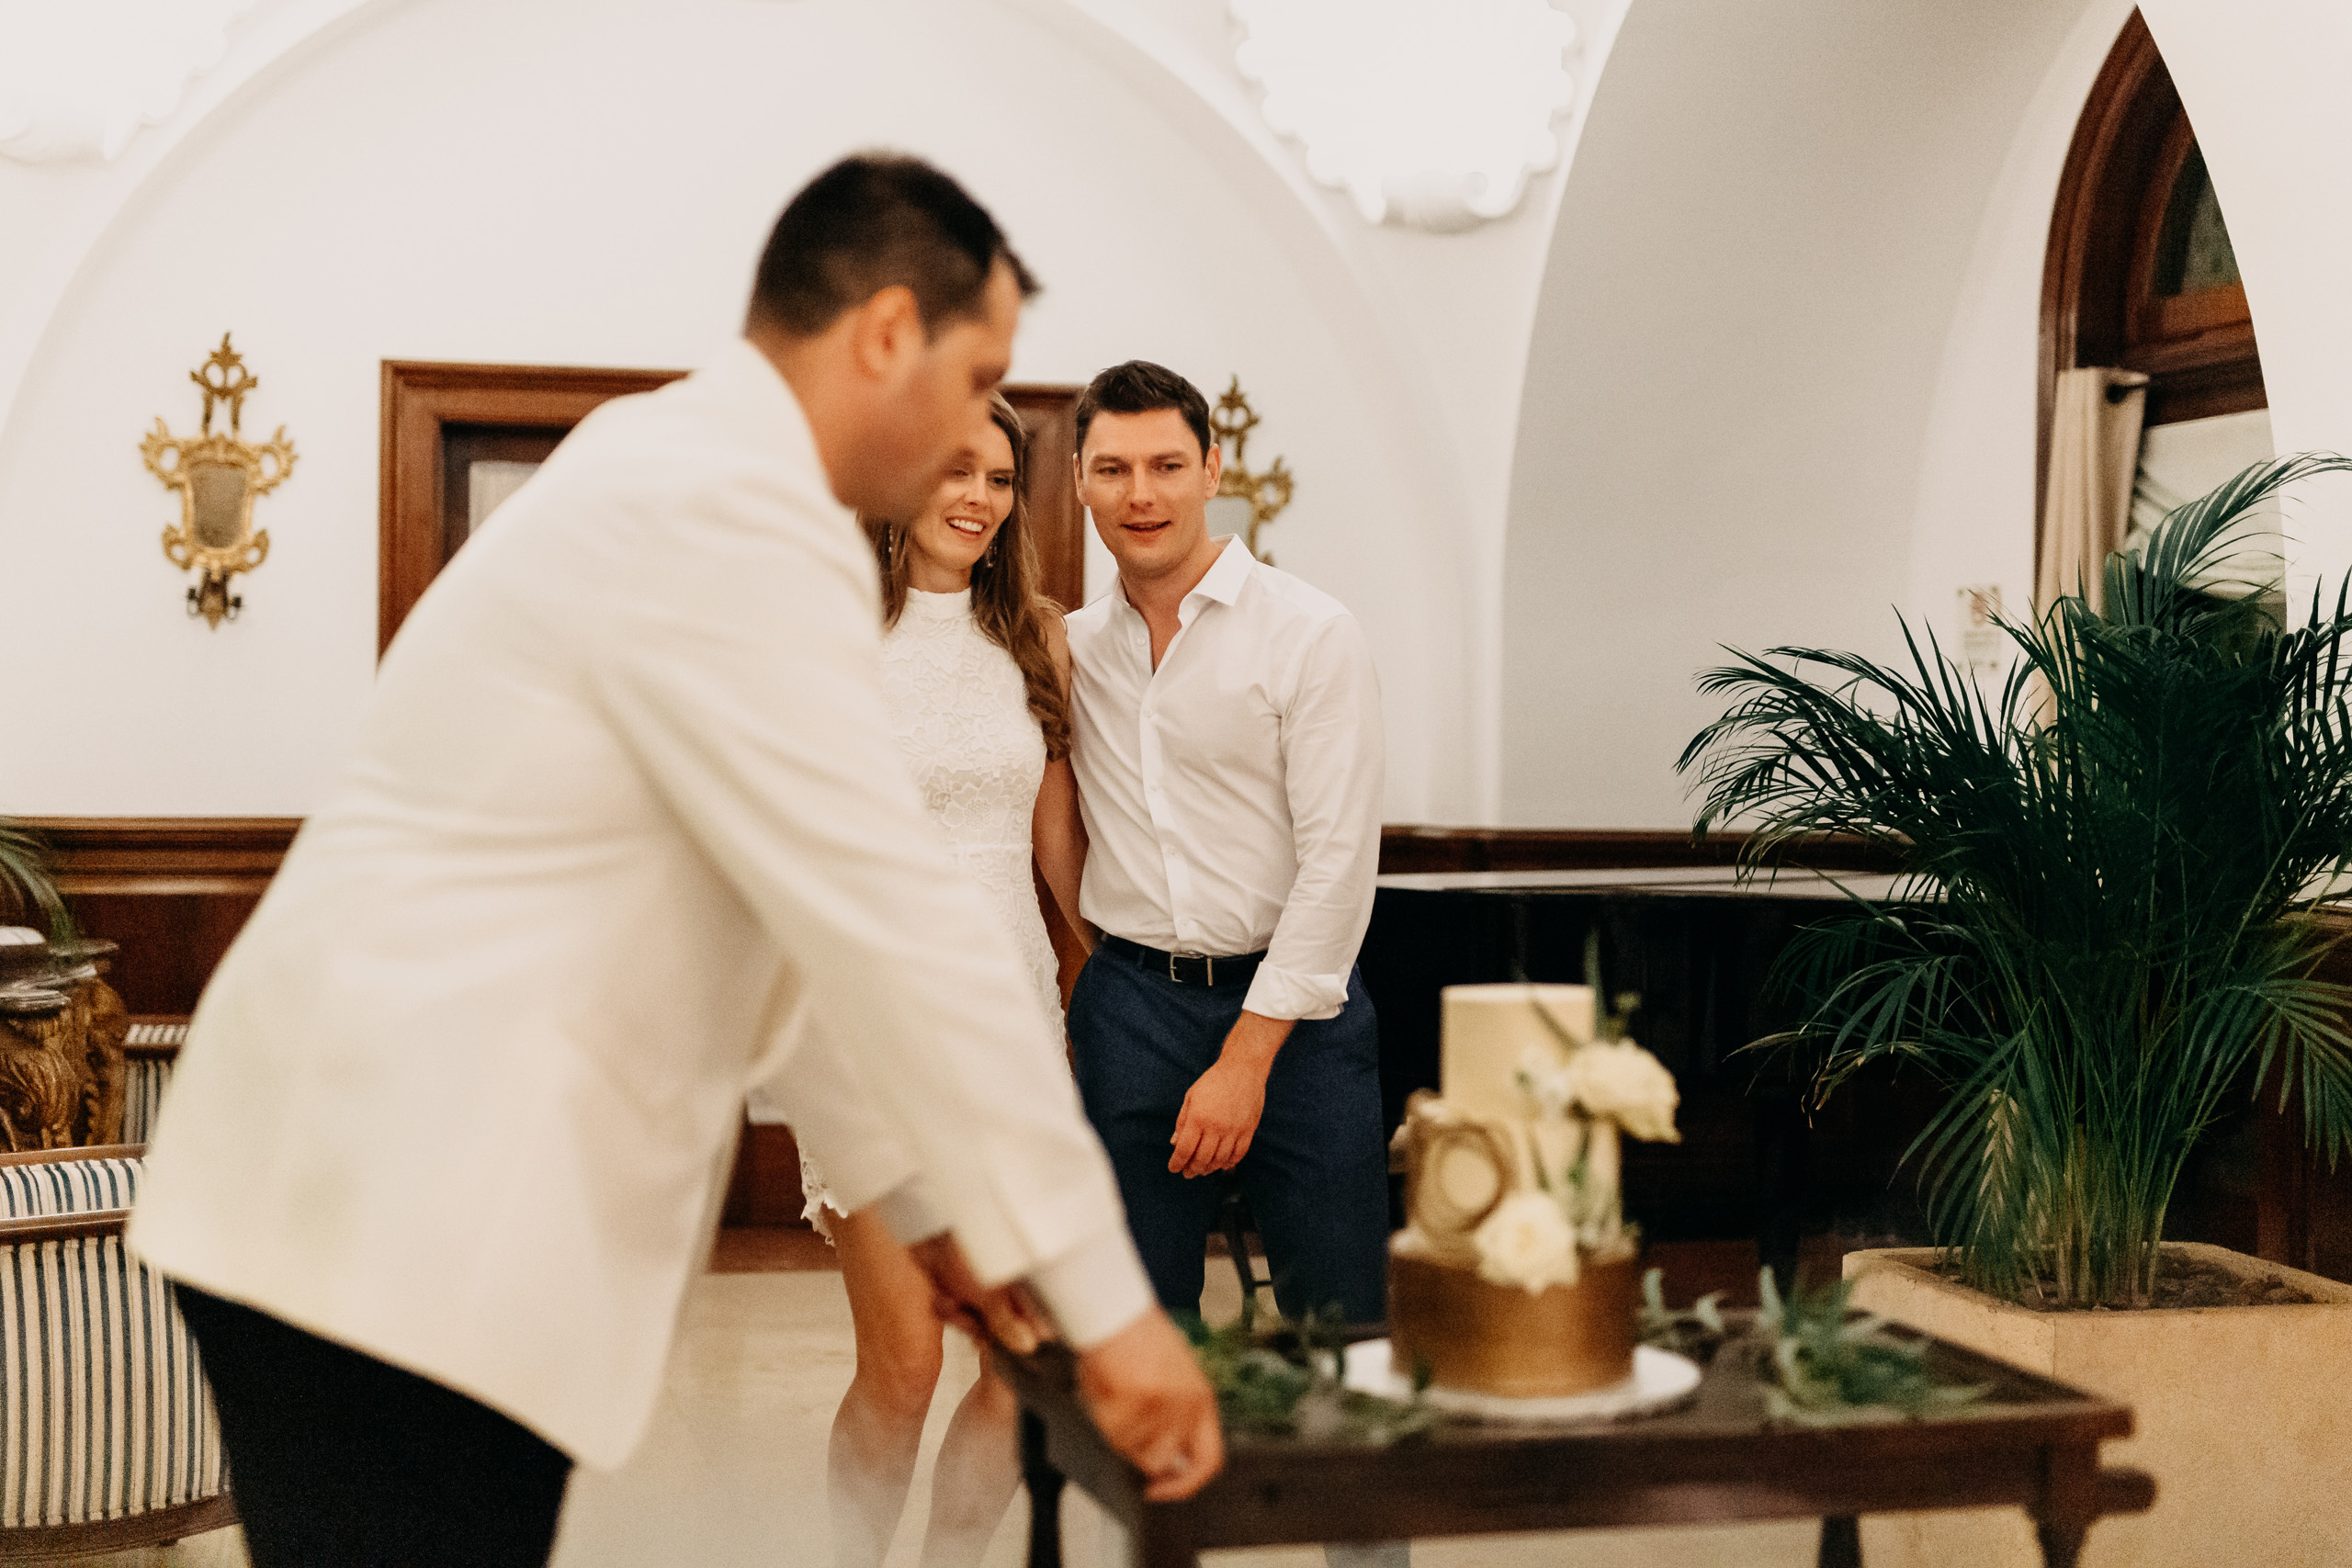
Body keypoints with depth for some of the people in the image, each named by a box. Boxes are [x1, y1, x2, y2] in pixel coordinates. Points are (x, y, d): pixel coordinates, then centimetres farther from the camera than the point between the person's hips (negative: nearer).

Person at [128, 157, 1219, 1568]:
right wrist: (1110, 1305, -12)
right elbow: (901, 926, -18)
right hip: (394, 1223, -10)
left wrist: (923, 1203, 22)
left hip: (414, 1199, 10)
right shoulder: (734, 521, -17)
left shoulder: (677, 478, 15)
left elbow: (817, 912, 19)